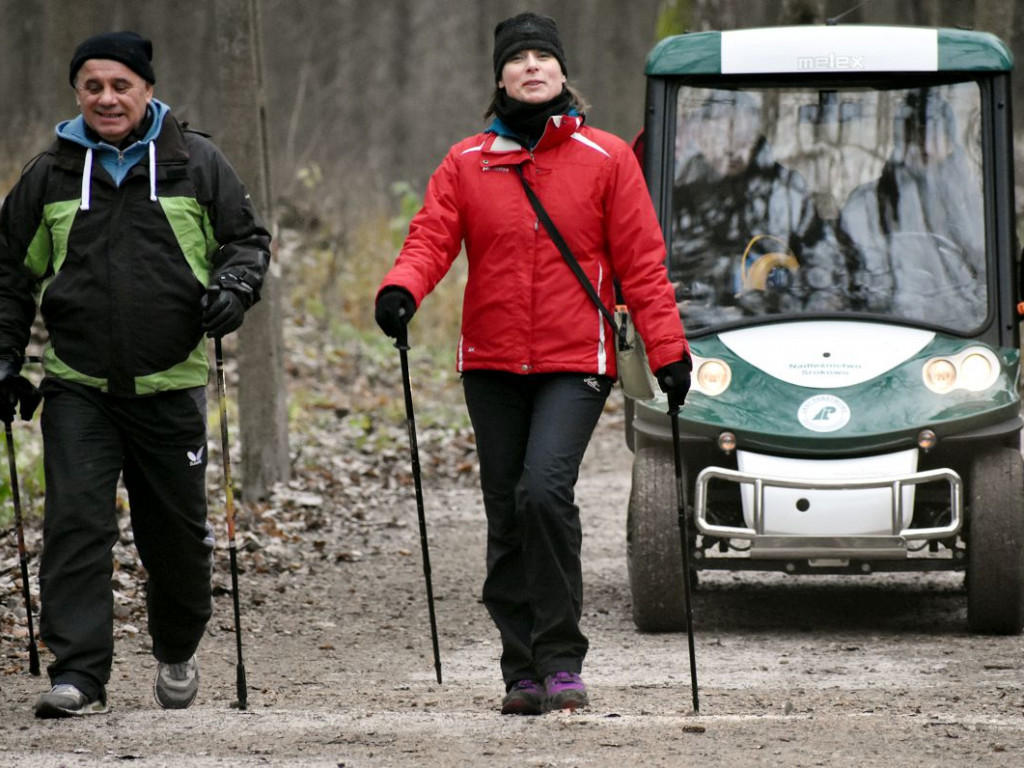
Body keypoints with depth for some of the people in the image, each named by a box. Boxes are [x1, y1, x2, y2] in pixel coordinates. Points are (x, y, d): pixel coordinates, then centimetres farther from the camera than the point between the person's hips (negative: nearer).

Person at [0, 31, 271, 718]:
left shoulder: (195, 163, 3)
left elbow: (248, 239, 9)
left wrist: (233, 287, -12)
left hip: (171, 383, 0)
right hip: (77, 384, 0)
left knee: (178, 530, 9)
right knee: (76, 520, -13)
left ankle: (177, 653, 34)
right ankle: (79, 673, -14)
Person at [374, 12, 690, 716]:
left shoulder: (606, 159, 2)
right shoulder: (468, 164, 7)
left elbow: (641, 261, 2)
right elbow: (431, 240, -3)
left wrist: (668, 350, -4)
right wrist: (401, 289, -24)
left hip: (574, 365, -3)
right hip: (492, 367, 3)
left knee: (543, 490, -22)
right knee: (507, 519, 5)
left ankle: (562, 657, -14)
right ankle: (524, 672, 13)